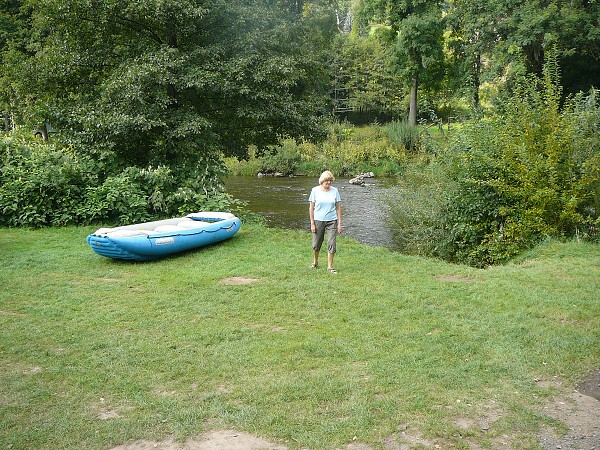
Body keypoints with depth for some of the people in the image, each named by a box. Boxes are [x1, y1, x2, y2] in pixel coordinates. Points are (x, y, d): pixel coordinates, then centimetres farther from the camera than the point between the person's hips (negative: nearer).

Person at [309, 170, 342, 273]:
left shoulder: (335, 191, 1)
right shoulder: (315, 190, -3)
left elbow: (338, 208, 5)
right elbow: (311, 208, -1)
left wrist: (340, 223, 1)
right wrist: (312, 223, -5)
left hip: (331, 221, 1)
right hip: (318, 220, -1)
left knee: (332, 244, -5)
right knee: (316, 244, 8)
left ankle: (330, 266, 5)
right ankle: (315, 262, 33)